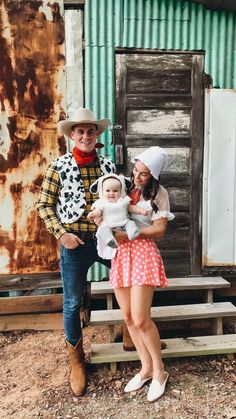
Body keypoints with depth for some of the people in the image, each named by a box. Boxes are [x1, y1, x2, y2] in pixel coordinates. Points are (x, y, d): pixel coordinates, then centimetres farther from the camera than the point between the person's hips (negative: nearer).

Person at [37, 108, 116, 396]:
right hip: (74, 243, -2)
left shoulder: (108, 165, 4)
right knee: (72, 303, 10)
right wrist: (61, 234, -13)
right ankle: (76, 360, 33)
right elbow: (44, 206, -3)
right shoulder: (59, 166, -4)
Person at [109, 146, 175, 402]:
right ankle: (146, 367, 27)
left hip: (142, 252, -5)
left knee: (141, 319, -6)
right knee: (128, 317, 9)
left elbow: (159, 230, -7)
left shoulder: (159, 193, -1)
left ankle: (159, 372, 17)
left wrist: (127, 235, -15)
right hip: (120, 254, 5)